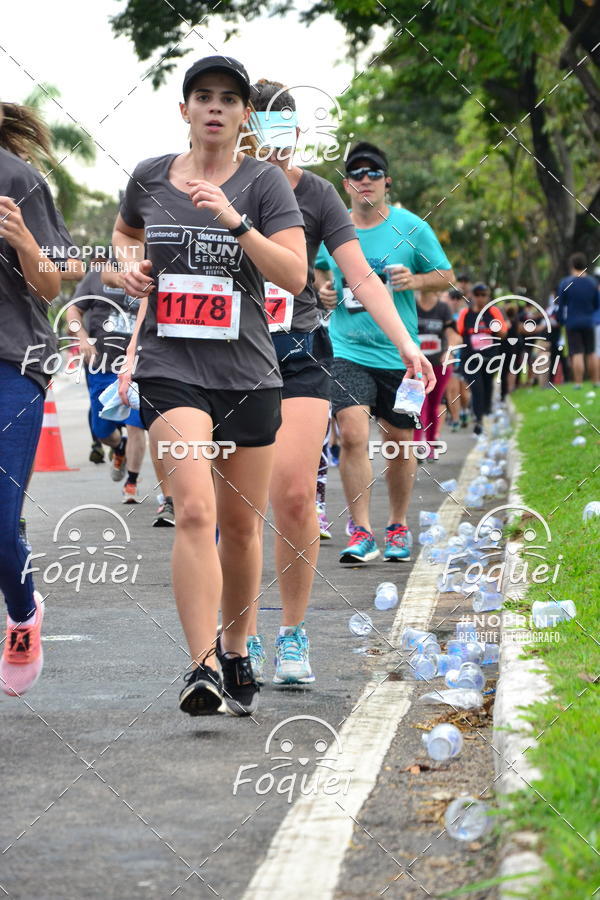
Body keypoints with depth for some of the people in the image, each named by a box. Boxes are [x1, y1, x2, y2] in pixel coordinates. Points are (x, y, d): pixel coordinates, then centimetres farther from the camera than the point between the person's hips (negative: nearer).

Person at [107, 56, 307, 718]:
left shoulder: (265, 182, 0)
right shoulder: (149, 177, 7)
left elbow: (295, 276, -11)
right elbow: (124, 232, 29)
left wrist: (234, 219, -21)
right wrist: (127, 266, 7)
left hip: (248, 371, 1)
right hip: (170, 368, 0)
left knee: (242, 525, 10)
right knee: (195, 510, -20)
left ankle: (235, 655, 31)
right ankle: (202, 669, -24)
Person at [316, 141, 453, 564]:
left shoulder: (411, 228, -1)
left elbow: (445, 275, 6)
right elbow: (320, 270, 22)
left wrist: (415, 280, -13)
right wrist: (323, 290, 2)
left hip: (399, 352, 0)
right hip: (347, 351, 0)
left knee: (401, 442, 9)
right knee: (353, 435, -16)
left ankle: (399, 526, 29)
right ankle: (361, 533, -10)